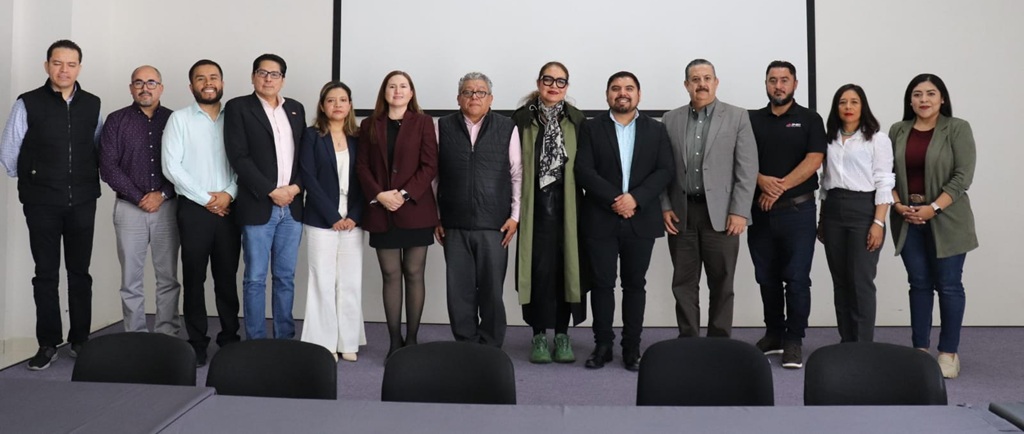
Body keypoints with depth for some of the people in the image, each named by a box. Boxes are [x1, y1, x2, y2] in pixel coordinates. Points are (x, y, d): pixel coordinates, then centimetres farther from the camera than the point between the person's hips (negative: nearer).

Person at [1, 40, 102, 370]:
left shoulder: (92, 105, 4)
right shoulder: (28, 104, -4)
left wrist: (89, 178, 11)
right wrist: (29, 179, 11)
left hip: (82, 203, 2)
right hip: (42, 204, -2)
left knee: (80, 273, 8)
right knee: (46, 274, 4)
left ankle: (80, 340, 18)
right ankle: (48, 344, 13)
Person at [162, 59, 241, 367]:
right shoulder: (179, 119, 2)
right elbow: (171, 166, -5)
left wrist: (229, 193, -10)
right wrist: (205, 199, -9)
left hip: (228, 209, 2)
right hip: (194, 209, -2)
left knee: (227, 277, 8)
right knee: (194, 277, 3)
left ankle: (229, 338, 18)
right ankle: (197, 342, 12)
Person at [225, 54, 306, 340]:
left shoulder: (296, 109, 14)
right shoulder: (238, 108, 0)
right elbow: (239, 157, -9)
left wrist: (296, 187, -5)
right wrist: (271, 191, -14)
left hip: (291, 206, 4)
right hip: (258, 206, -4)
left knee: (286, 277, 10)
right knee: (255, 279, 2)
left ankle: (285, 338, 18)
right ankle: (256, 342, 10)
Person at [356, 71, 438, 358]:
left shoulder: (422, 122, 4)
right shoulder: (369, 125, 11)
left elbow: (430, 165, -3)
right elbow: (362, 166, 5)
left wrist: (405, 193, -13)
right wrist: (379, 195, -10)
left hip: (415, 210, -2)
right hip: (381, 211, 2)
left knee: (414, 274, 2)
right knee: (390, 275, 3)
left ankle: (412, 339, 10)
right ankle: (395, 340, 9)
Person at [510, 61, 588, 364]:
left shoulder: (577, 120, 6)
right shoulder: (522, 119, 2)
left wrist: (580, 202, -3)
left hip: (567, 207, 1)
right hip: (534, 206, -1)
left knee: (565, 267, 4)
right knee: (538, 269, 0)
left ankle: (562, 334, 15)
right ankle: (539, 334, 11)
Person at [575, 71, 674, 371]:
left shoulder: (656, 130, 9)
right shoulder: (591, 129, 5)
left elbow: (665, 171, 0)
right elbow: (583, 171, -5)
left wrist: (635, 198, -14)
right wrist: (614, 199, -16)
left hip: (640, 220, 1)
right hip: (600, 219, -1)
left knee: (635, 284, 7)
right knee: (602, 283, 3)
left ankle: (632, 347, 15)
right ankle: (602, 345, 14)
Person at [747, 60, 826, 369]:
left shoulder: (809, 119, 4)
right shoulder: (752, 120, 10)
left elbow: (814, 160, -8)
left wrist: (779, 187, -15)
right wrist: (762, 181, -16)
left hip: (797, 210, -3)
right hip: (760, 212, 3)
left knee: (796, 278, -2)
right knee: (767, 278, 10)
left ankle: (794, 340, 7)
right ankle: (773, 334, 22)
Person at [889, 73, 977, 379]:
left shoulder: (958, 129, -3)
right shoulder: (897, 131, 8)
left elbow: (963, 176, -9)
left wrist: (933, 208, -17)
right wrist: (898, 205, -9)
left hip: (945, 220, -3)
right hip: (908, 220, 3)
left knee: (948, 285, 2)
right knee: (919, 284, 9)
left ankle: (949, 352, 12)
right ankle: (920, 349, 17)